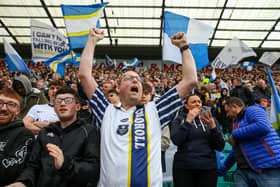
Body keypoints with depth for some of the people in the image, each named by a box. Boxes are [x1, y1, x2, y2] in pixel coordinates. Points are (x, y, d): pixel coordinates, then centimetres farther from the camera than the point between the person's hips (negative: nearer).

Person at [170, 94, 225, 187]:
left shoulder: (210, 119, 8)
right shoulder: (179, 120, 2)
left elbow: (220, 147, 1)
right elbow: (176, 141, -13)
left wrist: (213, 126, -12)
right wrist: (188, 121, -14)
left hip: (208, 167, 2)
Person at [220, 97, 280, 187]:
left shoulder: (252, 110, -3)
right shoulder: (238, 122, 21)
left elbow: (263, 127, -26)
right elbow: (236, 150, 28)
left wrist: (235, 134, -13)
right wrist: (222, 170, 34)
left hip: (267, 170, -8)